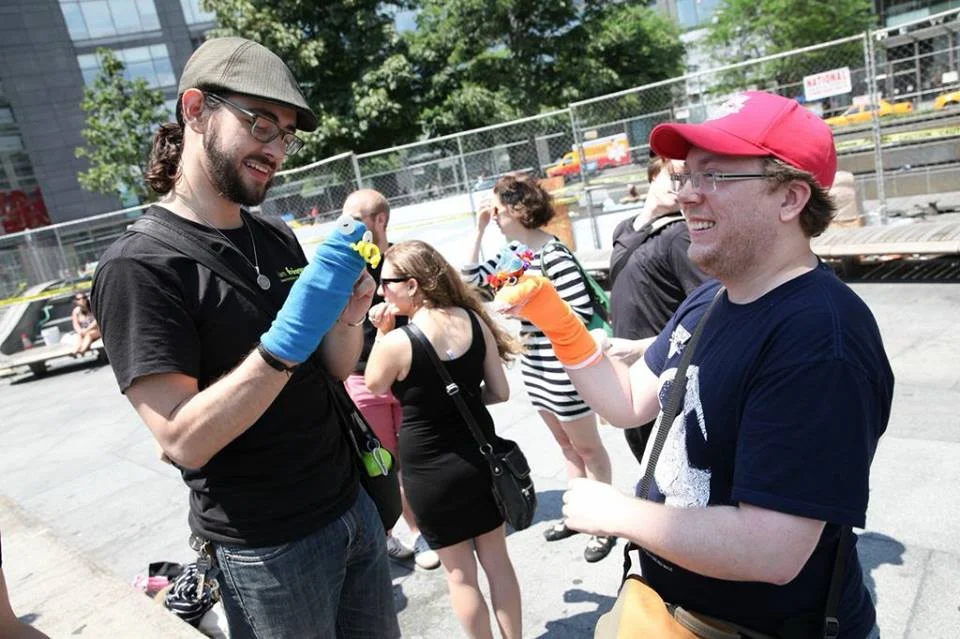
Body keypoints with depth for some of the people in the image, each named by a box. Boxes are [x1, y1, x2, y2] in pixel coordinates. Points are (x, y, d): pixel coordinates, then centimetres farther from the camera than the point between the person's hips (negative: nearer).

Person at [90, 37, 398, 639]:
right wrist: (287, 339, -32)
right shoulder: (138, 266, -16)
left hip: (354, 504, 6)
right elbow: (184, 441, -21)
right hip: (266, 546, -6)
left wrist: (348, 317, -14)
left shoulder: (277, 237, 4)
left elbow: (335, 371, 7)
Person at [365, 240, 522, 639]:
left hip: (430, 471, -5)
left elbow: (371, 392, -2)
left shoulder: (395, 341, -21)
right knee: (496, 559, 21)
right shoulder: (473, 320, -7)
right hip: (481, 456, 5)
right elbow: (500, 392, -1)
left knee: (459, 574, 15)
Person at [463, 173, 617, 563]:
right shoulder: (513, 250, 5)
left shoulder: (552, 253, -21)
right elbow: (472, 277, 10)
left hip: (562, 364, -9)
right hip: (534, 363, 9)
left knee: (586, 446, 8)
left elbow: (582, 310, -24)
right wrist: (478, 231, 2)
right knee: (564, 443, 20)